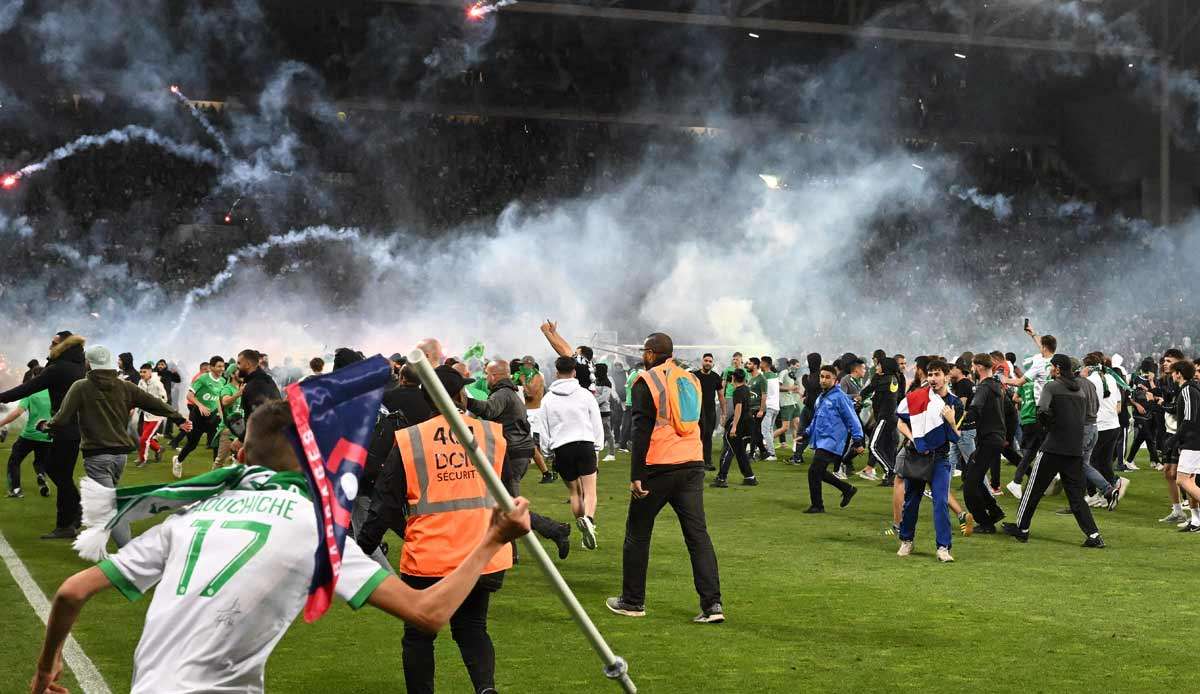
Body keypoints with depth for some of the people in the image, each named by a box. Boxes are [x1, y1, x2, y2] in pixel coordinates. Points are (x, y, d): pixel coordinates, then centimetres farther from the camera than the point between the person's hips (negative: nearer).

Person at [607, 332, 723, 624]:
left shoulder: (646, 381, -5)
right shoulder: (690, 378, 14)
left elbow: (641, 431, -11)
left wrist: (635, 476, -11)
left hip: (658, 468, -5)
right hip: (692, 465, 5)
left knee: (637, 534, 9)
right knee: (698, 534, 3)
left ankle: (632, 601, 17)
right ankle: (712, 604, -5)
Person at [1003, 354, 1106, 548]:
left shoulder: (1052, 387, -6)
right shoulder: (1080, 390, 15)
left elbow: (1042, 411, -20)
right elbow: (1083, 416, 20)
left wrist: (1047, 425, -1)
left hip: (1054, 447, -6)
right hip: (1076, 449, 6)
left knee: (1034, 489, 7)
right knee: (1076, 494, 8)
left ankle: (1022, 528, 15)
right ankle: (1093, 535, -1)